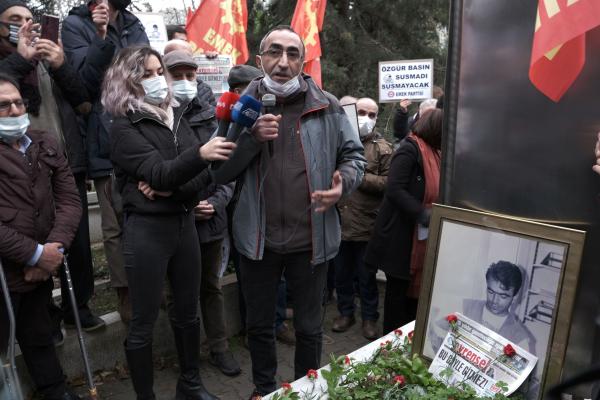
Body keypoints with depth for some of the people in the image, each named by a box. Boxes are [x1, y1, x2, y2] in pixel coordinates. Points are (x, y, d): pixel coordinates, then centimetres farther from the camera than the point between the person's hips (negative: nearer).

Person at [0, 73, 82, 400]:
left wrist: (54, 247, -12)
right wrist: (35, 254, -17)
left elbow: (69, 200, 2)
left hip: (42, 268, 5)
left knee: (40, 337, 22)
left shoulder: (45, 145, 6)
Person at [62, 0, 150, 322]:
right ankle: (127, 298, 11)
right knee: (116, 226, -1)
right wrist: (101, 38, -16)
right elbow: (84, 79, -6)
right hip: (107, 141, -3)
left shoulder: (133, 26, 17)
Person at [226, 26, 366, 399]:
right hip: (258, 238, 1)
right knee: (259, 324, 20)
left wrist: (343, 182, -16)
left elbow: (354, 155, 5)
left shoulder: (327, 106, -2)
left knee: (309, 327, 18)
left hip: (310, 239, -1)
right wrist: (251, 138, -18)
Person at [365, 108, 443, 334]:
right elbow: (394, 189, -23)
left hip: (424, 237, 8)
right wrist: (423, 214, -27)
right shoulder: (409, 149, -13)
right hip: (401, 235, -8)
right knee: (398, 289, 6)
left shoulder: (433, 152, 14)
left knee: (417, 287, 16)